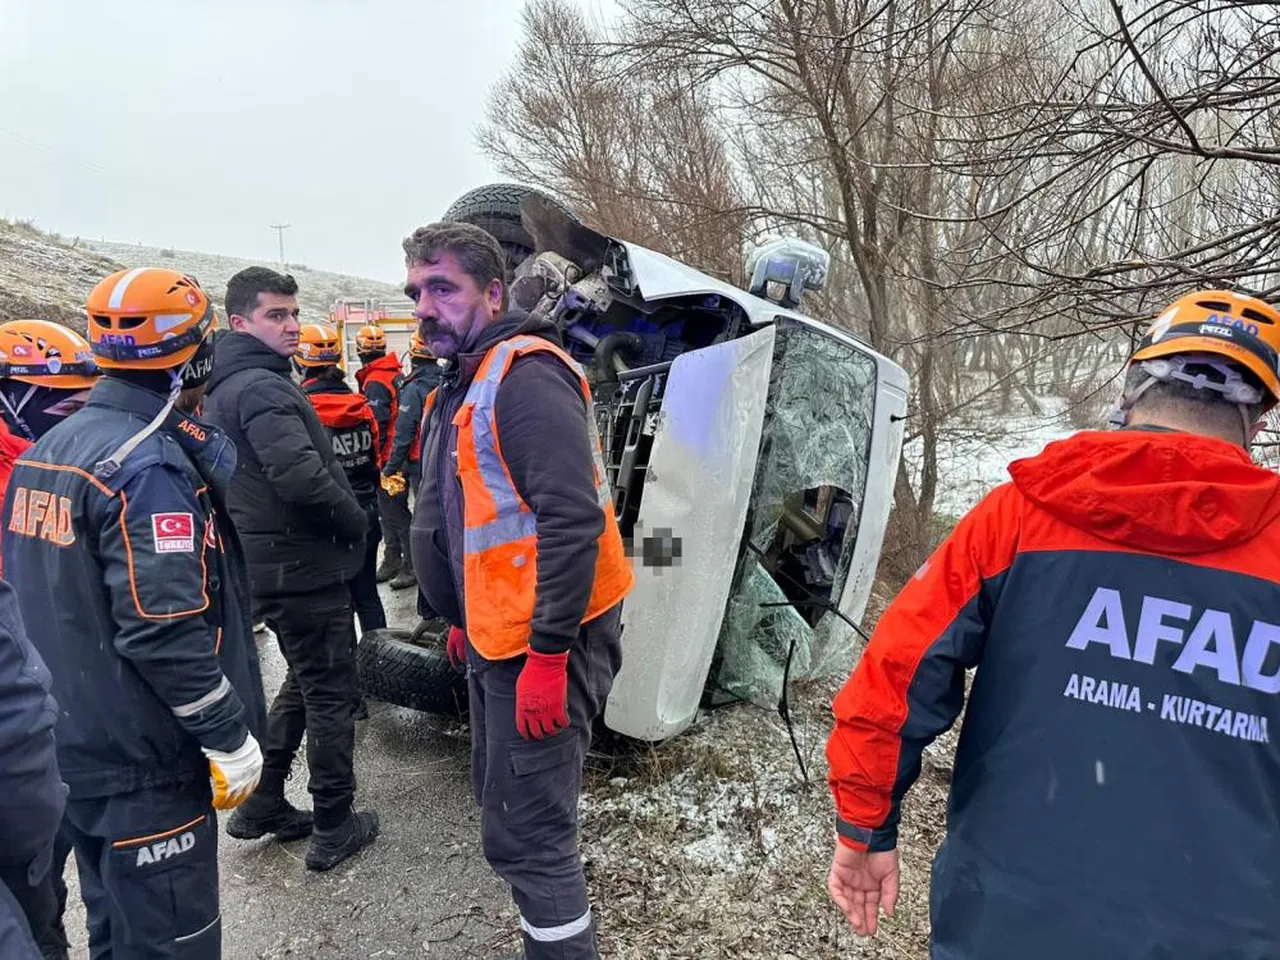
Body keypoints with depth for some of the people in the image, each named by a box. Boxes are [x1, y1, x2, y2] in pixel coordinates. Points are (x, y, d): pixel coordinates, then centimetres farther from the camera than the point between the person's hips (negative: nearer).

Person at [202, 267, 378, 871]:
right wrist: (356, 522, -13)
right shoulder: (263, 387, -18)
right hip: (305, 566, -9)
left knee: (303, 684, 23)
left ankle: (262, 804, 31)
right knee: (331, 694, 3)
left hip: (274, 564, 10)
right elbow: (301, 476, -30)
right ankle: (333, 829, 16)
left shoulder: (223, 390, 14)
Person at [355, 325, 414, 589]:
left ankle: (413, 566, 3)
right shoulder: (398, 374, 10)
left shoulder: (374, 382, -17)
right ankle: (392, 562, 28)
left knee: (394, 513, -3)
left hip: (386, 458, -9)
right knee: (389, 510, 18)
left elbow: (376, 426, -22)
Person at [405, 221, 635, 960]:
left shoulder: (525, 376, -17)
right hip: (498, 636, 10)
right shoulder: (465, 385, 14)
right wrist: (466, 621, 24)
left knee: (525, 834, -3)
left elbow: (573, 520, -25)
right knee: (510, 809, 21)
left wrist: (547, 656, -25)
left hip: (543, 643, -10)